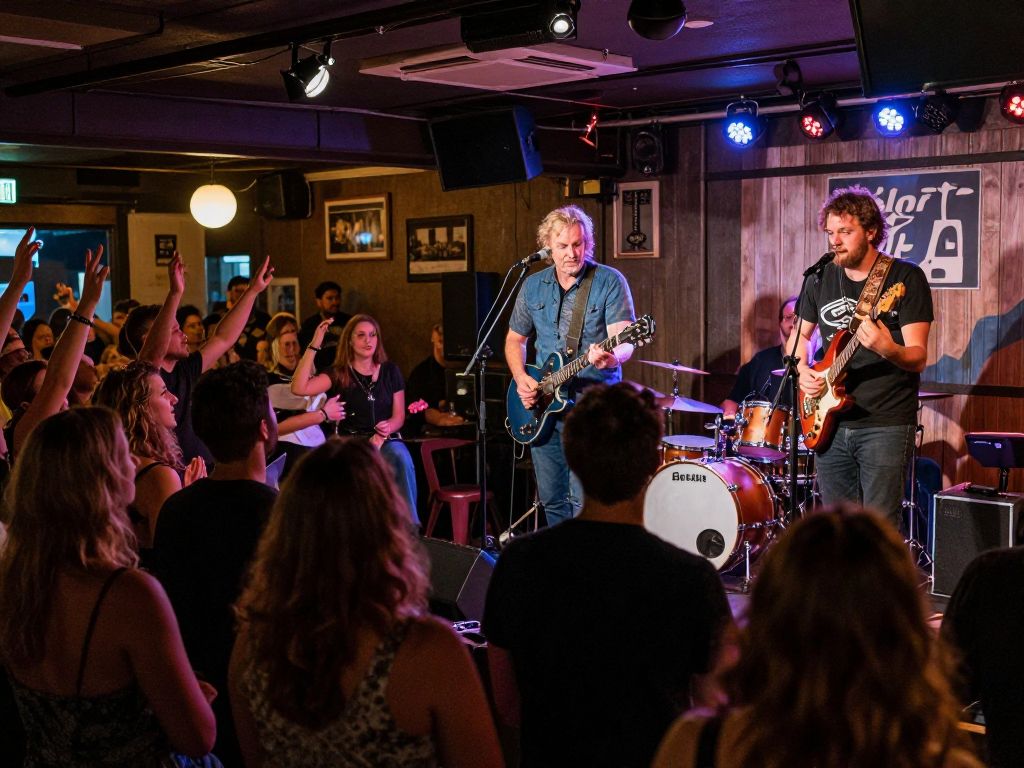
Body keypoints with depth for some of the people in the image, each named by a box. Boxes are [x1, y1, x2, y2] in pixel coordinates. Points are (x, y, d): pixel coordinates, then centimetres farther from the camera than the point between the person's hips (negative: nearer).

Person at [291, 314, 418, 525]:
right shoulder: (339, 374, 4)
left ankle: (410, 523, -27)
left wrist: (386, 429, -13)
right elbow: (298, 388, -12)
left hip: (387, 440, 2)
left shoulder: (390, 371, 12)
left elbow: (399, 415, 12)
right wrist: (314, 345, -14)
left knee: (401, 458, -34)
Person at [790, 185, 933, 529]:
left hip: (886, 424, -5)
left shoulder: (906, 277, -7)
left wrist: (887, 350, -34)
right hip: (830, 421, 5)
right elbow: (800, 334, 21)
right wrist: (802, 369, 0)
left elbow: (918, 358, -12)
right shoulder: (821, 278, 8)